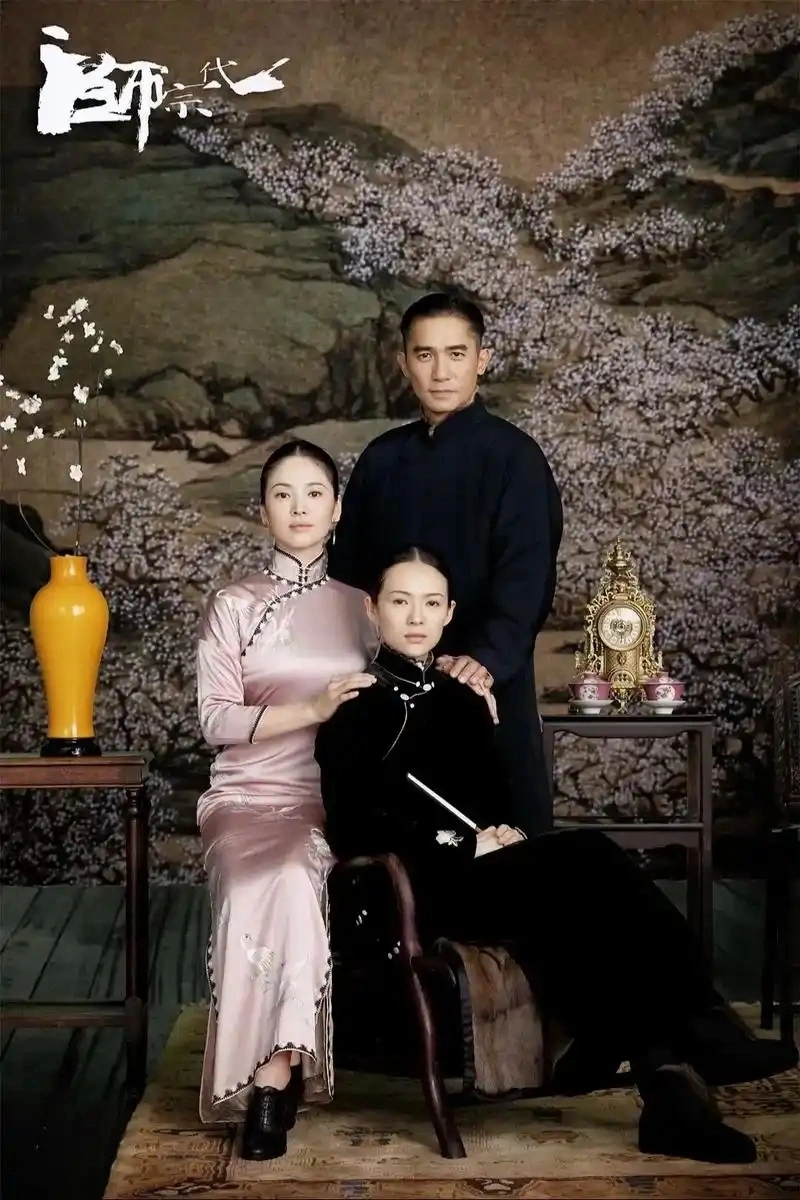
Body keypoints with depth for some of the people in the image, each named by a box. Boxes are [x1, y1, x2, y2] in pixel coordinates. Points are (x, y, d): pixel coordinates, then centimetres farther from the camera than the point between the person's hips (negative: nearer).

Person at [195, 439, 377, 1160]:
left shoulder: (362, 606, 13)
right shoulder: (234, 606, 7)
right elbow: (215, 720, -2)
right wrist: (312, 709, -15)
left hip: (336, 801, 1)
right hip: (251, 795, -1)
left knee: (293, 874, -33)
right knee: (286, 881, -34)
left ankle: (272, 1074, -26)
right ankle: (284, 1067, -23)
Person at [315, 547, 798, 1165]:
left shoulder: (465, 700, 23)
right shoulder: (355, 707, 4)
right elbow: (351, 827, -7)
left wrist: (508, 834, -1)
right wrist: (463, 845, -13)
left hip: (489, 873, 5)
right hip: (429, 887, -5)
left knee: (580, 886, -30)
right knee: (587, 861, -29)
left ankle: (666, 1070, -35)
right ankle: (695, 1030, -26)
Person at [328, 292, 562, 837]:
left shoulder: (513, 455, -5)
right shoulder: (382, 458, 10)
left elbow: (526, 576, -16)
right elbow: (348, 569, 13)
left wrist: (487, 658, -32)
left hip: (485, 686, -4)